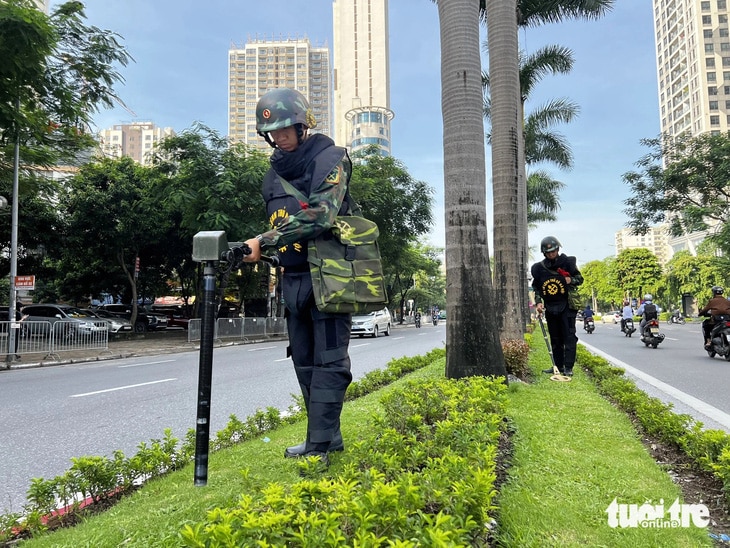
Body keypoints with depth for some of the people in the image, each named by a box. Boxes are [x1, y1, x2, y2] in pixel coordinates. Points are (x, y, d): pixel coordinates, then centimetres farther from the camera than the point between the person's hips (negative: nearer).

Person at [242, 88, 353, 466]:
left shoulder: (330, 159, -7)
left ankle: (318, 446, -3)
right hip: (293, 279, 8)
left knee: (328, 363, -7)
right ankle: (329, 438, 22)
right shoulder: (273, 175, 15)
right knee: (305, 363, 10)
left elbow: (319, 215, -23)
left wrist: (263, 241, -26)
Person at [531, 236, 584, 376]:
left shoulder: (567, 262, -4)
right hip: (550, 307, 4)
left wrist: (571, 280, -16)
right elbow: (536, 287, 9)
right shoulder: (539, 268, 3)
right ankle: (558, 366, 19)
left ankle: (568, 367, -4)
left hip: (566, 306, -3)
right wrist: (538, 302, -4)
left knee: (569, 337, -7)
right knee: (555, 339, 11)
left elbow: (580, 278, 6)